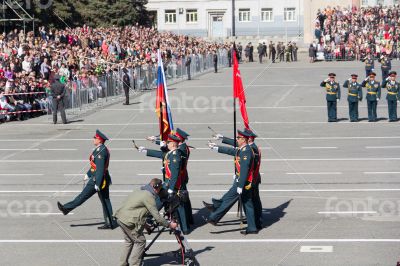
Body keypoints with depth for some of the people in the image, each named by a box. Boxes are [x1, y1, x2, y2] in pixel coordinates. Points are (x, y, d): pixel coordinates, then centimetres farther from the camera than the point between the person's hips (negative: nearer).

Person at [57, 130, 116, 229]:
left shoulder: (100, 152, -21)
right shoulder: (103, 149, 12)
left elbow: (100, 169, -25)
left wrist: (97, 184, -25)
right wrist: (88, 174, 31)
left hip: (98, 179, -10)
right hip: (105, 179, 10)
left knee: (83, 196, 3)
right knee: (105, 200, 10)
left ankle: (66, 208, 15)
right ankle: (109, 223, 12)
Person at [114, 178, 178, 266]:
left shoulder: (140, 192, 20)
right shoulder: (149, 196, -12)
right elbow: (157, 216, -13)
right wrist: (169, 225, -2)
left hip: (120, 218, 10)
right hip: (128, 221, -10)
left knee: (129, 241, 23)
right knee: (140, 241, 2)